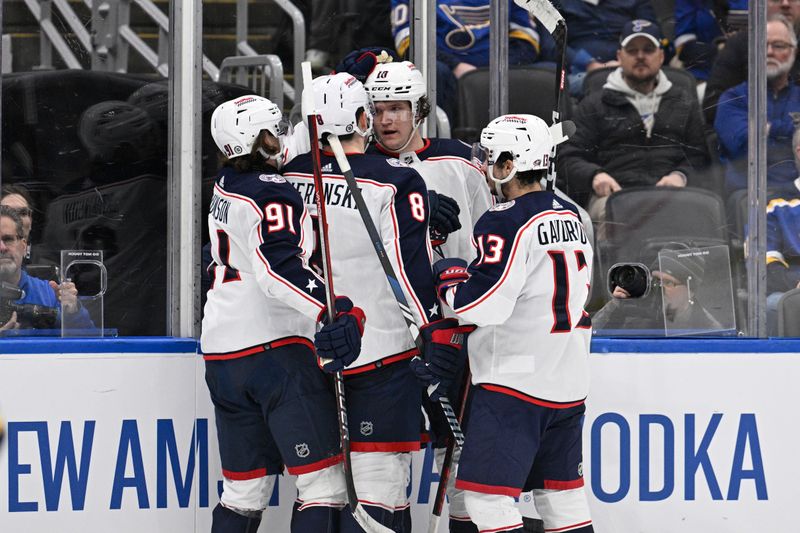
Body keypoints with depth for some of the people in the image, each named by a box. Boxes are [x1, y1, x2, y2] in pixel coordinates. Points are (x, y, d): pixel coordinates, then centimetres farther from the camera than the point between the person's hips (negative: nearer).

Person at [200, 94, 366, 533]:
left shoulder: (227, 187, 15)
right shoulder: (270, 193, -12)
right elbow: (280, 270, -27)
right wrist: (336, 311, -38)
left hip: (223, 356, 9)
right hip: (277, 348, -9)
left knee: (244, 488, 14)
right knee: (323, 480, -7)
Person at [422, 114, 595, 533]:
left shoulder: (507, 223, -15)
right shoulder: (570, 217, 13)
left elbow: (486, 304, -21)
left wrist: (448, 278, 0)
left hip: (516, 379, -9)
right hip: (568, 379, 9)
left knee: (487, 492, -7)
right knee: (560, 489, 15)